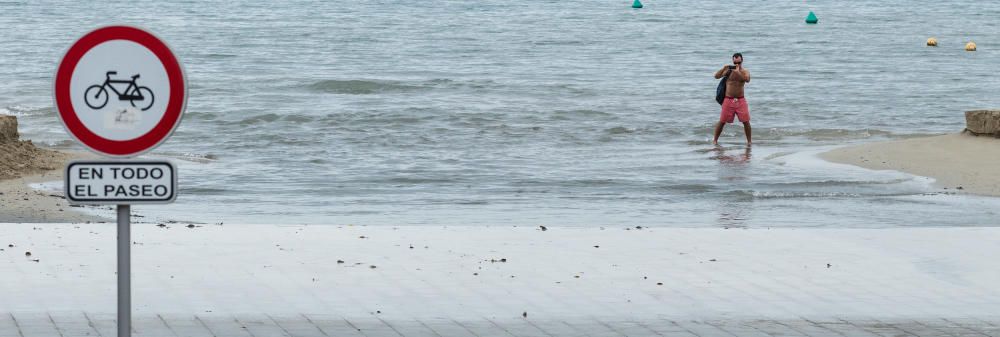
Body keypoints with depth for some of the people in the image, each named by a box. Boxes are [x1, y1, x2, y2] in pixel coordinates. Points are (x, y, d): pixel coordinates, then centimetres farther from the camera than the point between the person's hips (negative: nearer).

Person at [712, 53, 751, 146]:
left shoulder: (745, 72, 2)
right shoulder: (729, 70, 0)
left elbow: (747, 80, -20)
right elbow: (716, 76, -10)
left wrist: (738, 72, -27)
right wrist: (724, 68, -24)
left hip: (740, 100, 0)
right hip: (728, 100, 0)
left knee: (746, 121, -5)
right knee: (722, 121, 2)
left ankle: (749, 141, 7)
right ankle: (715, 140, 15)